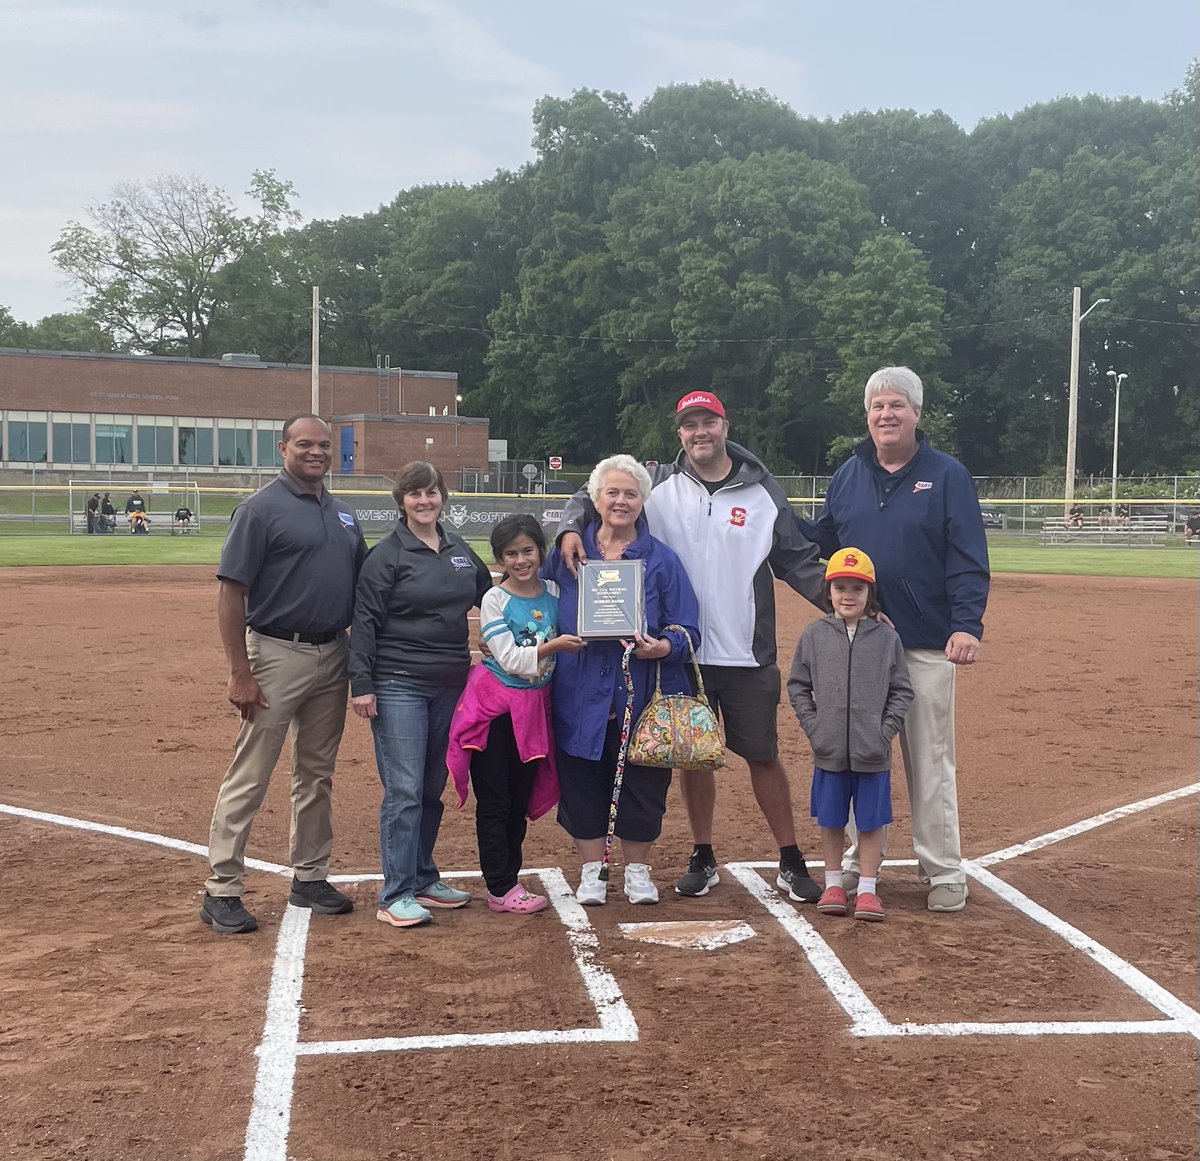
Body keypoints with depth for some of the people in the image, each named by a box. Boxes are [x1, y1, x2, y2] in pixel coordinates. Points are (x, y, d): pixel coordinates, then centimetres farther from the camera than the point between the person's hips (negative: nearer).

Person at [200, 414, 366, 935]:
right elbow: (230, 592, -13)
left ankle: (309, 877, 26)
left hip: (334, 655, 7)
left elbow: (362, 586, 18)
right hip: (278, 654, -7)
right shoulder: (262, 507, -9)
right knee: (248, 778, -2)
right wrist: (240, 673, -18)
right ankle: (221, 890, 6)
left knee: (317, 774, 15)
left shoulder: (343, 514, 12)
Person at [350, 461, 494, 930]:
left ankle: (423, 879, 25)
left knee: (433, 788, 13)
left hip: (450, 685, 6)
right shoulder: (387, 554, -7)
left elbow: (487, 594, 25)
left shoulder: (458, 548, 10)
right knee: (404, 790, -7)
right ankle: (396, 897, -2)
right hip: (398, 686, -6)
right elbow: (364, 622, -9)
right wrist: (361, 685, -14)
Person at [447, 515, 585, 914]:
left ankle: (509, 879, 23)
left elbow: (573, 641, 10)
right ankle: (500, 888, 7)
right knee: (494, 802, 0)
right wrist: (551, 647, -27)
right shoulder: (495, 600, -10)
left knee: (521, 798, 12)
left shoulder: (555, 593, 2)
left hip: (535, 706, 5)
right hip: (495, 704, -4)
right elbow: (510, 660, -17)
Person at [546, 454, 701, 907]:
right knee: (583, 783, 6)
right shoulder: (567, 553, 5)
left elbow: (687, 629, -2)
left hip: (642, 698, 0)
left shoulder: (661, 559, 2)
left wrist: (663, 646, -21)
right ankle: (591, 870, 22)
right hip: (581, 698, 1)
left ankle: (637, 870, 24)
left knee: (642, 783, 6)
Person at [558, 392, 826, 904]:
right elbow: (594, 493, 7)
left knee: (763, 756, 6)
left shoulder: (763, 491, 1)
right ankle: (703, 858, 26)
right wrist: (571, 527, -14)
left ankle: (790, 862, 17)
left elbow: (799, 562, 3)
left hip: (748, 655, -1)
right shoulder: (659, 485, 2)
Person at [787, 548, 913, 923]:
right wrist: (813, 727, -3)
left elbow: (901, 691, 3)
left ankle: (867, 890, 16)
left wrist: (886, 730, -7)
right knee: (831, 820, 11)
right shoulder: (814, 635, 1)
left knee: (871, 821, 6)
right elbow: (798, 686, 6)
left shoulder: (887, 637, -1)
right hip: (828, 751, 1)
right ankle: (833, 885, 24)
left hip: (873, 751, -1)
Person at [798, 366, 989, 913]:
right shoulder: (848, 474, 10)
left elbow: (968, 560, -8)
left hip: (926, 644, -4)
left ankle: (943, 870, 14)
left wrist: (967, 624, -20)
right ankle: (858, 861, 24)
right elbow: (819, 541, 13)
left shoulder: (947, 476, -3)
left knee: (929, 762, 3)